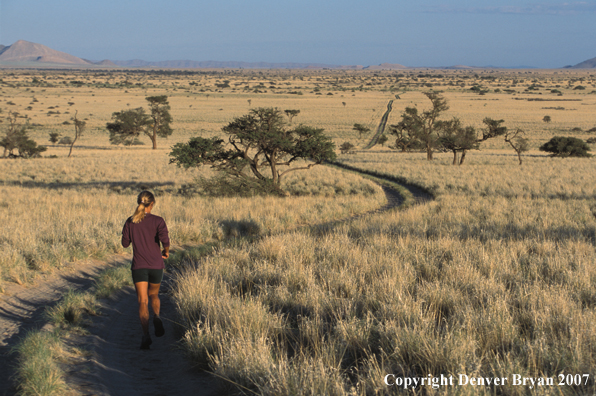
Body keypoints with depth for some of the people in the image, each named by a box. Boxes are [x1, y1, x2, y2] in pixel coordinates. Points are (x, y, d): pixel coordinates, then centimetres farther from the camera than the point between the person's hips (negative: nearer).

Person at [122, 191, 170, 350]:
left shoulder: (130, 221, 1)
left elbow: (125, 243, 7)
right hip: (156, 265, 0)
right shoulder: (158, 221, -6)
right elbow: (165, 239, -21)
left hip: (138, 266, 0)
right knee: (154, 295, 24)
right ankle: (156, 316, -7)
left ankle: (146, 335, -20)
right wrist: (166, 251, -1)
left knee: (143, 301, -2)